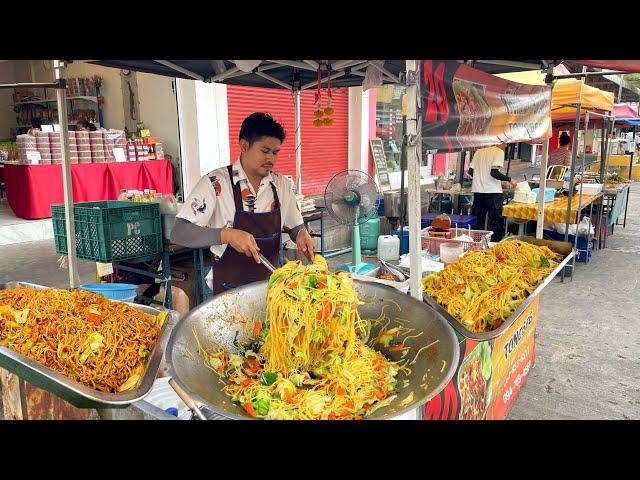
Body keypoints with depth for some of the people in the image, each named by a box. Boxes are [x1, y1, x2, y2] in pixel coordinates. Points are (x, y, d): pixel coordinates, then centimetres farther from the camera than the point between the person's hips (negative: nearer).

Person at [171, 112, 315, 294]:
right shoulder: (216, 183, -11)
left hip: (271, 284, 4)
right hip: (228, 290, -4)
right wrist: (228, 235, -28)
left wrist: (302, 234, -9)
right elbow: (179, 233, -16)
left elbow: (295, 227, 14)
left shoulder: (282, 184, 2)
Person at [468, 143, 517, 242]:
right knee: (496, 220, 2)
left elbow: (470, 171, 10)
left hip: (477, 190, 6)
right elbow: (494, 172, -16)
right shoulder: (499, 152, -5)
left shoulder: (479, 151, 12)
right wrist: (510, 180, -6)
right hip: (492, 191, -6)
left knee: (477, 219, 12)